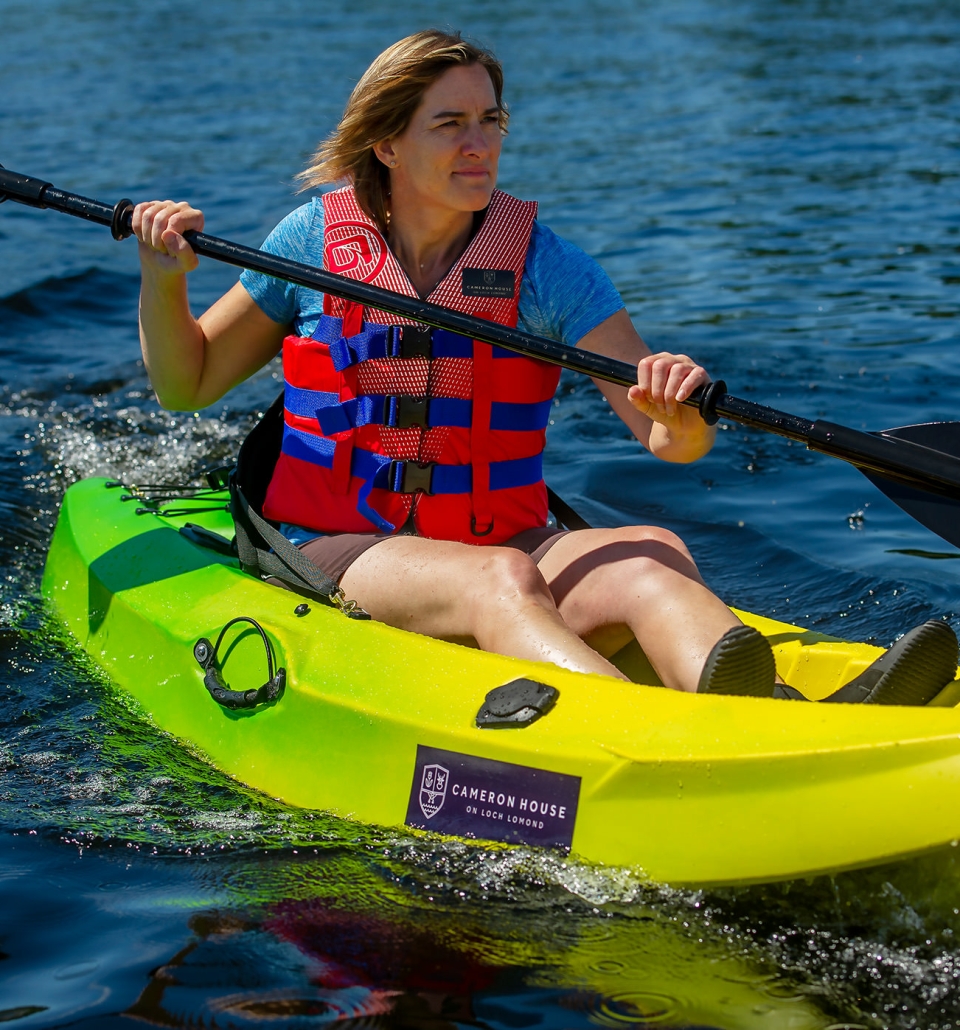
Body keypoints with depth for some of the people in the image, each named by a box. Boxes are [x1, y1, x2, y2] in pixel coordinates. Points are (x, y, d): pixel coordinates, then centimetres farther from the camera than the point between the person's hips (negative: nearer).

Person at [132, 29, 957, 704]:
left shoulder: (546, 265, 2)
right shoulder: (315, 240, 4)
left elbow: (671, 442, -7)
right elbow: (186, 386, 12)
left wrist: (680, 415, -31)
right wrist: (164, 282, -6)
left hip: (500, 546, 2)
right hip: (337, 555, -2)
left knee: (650, 555, -29)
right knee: (501, 581, -34)